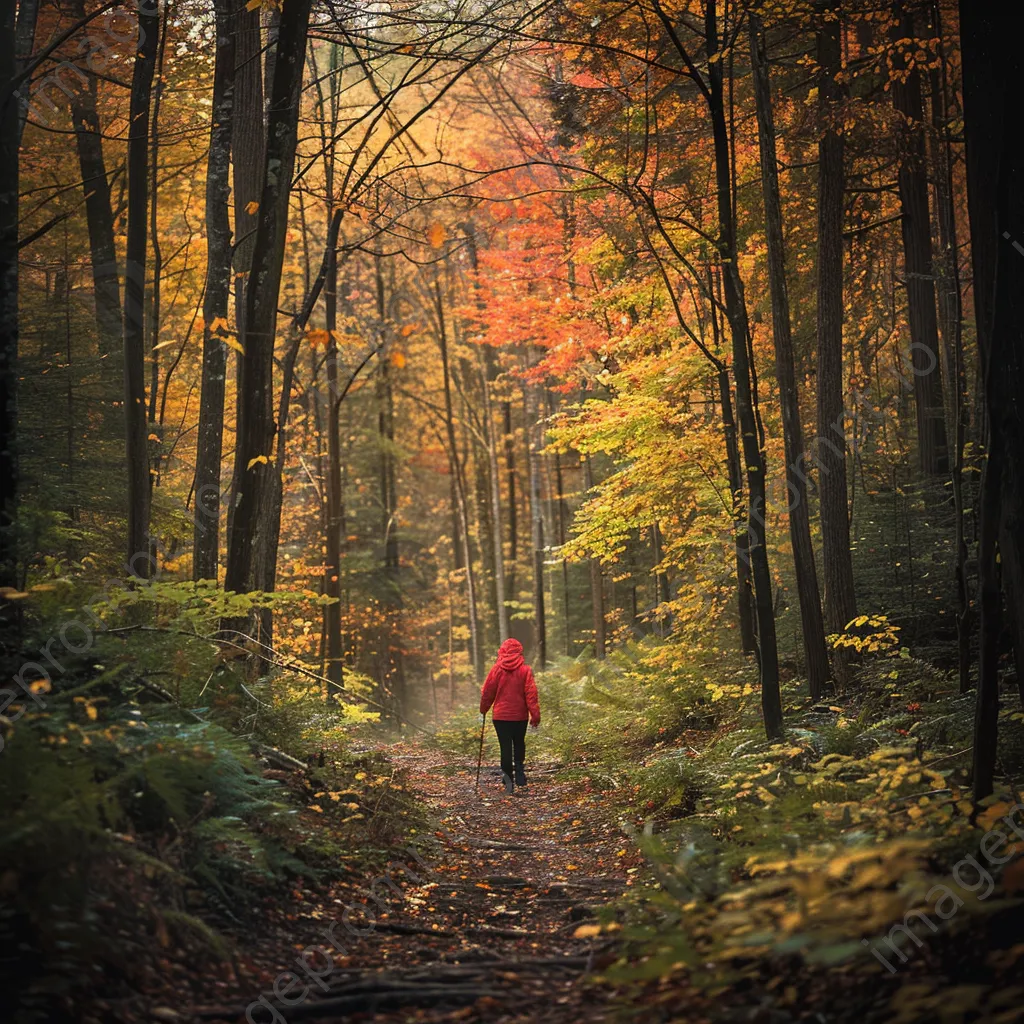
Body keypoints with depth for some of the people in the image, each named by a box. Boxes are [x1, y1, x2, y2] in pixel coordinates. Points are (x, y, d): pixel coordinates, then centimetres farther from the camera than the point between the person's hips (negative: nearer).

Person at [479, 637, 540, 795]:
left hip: (501, 715, 0)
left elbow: (487, 692, 3)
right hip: (520, 715, 0)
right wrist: (535, 715, -6)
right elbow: (531, 693, -9)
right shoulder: (525, 670, -6)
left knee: (505, 747, 3)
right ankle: (519, 767, -2)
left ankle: (508, 777, -6)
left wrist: (483, 709, 18)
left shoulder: (497, 669, -3)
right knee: (519, 743, 19)